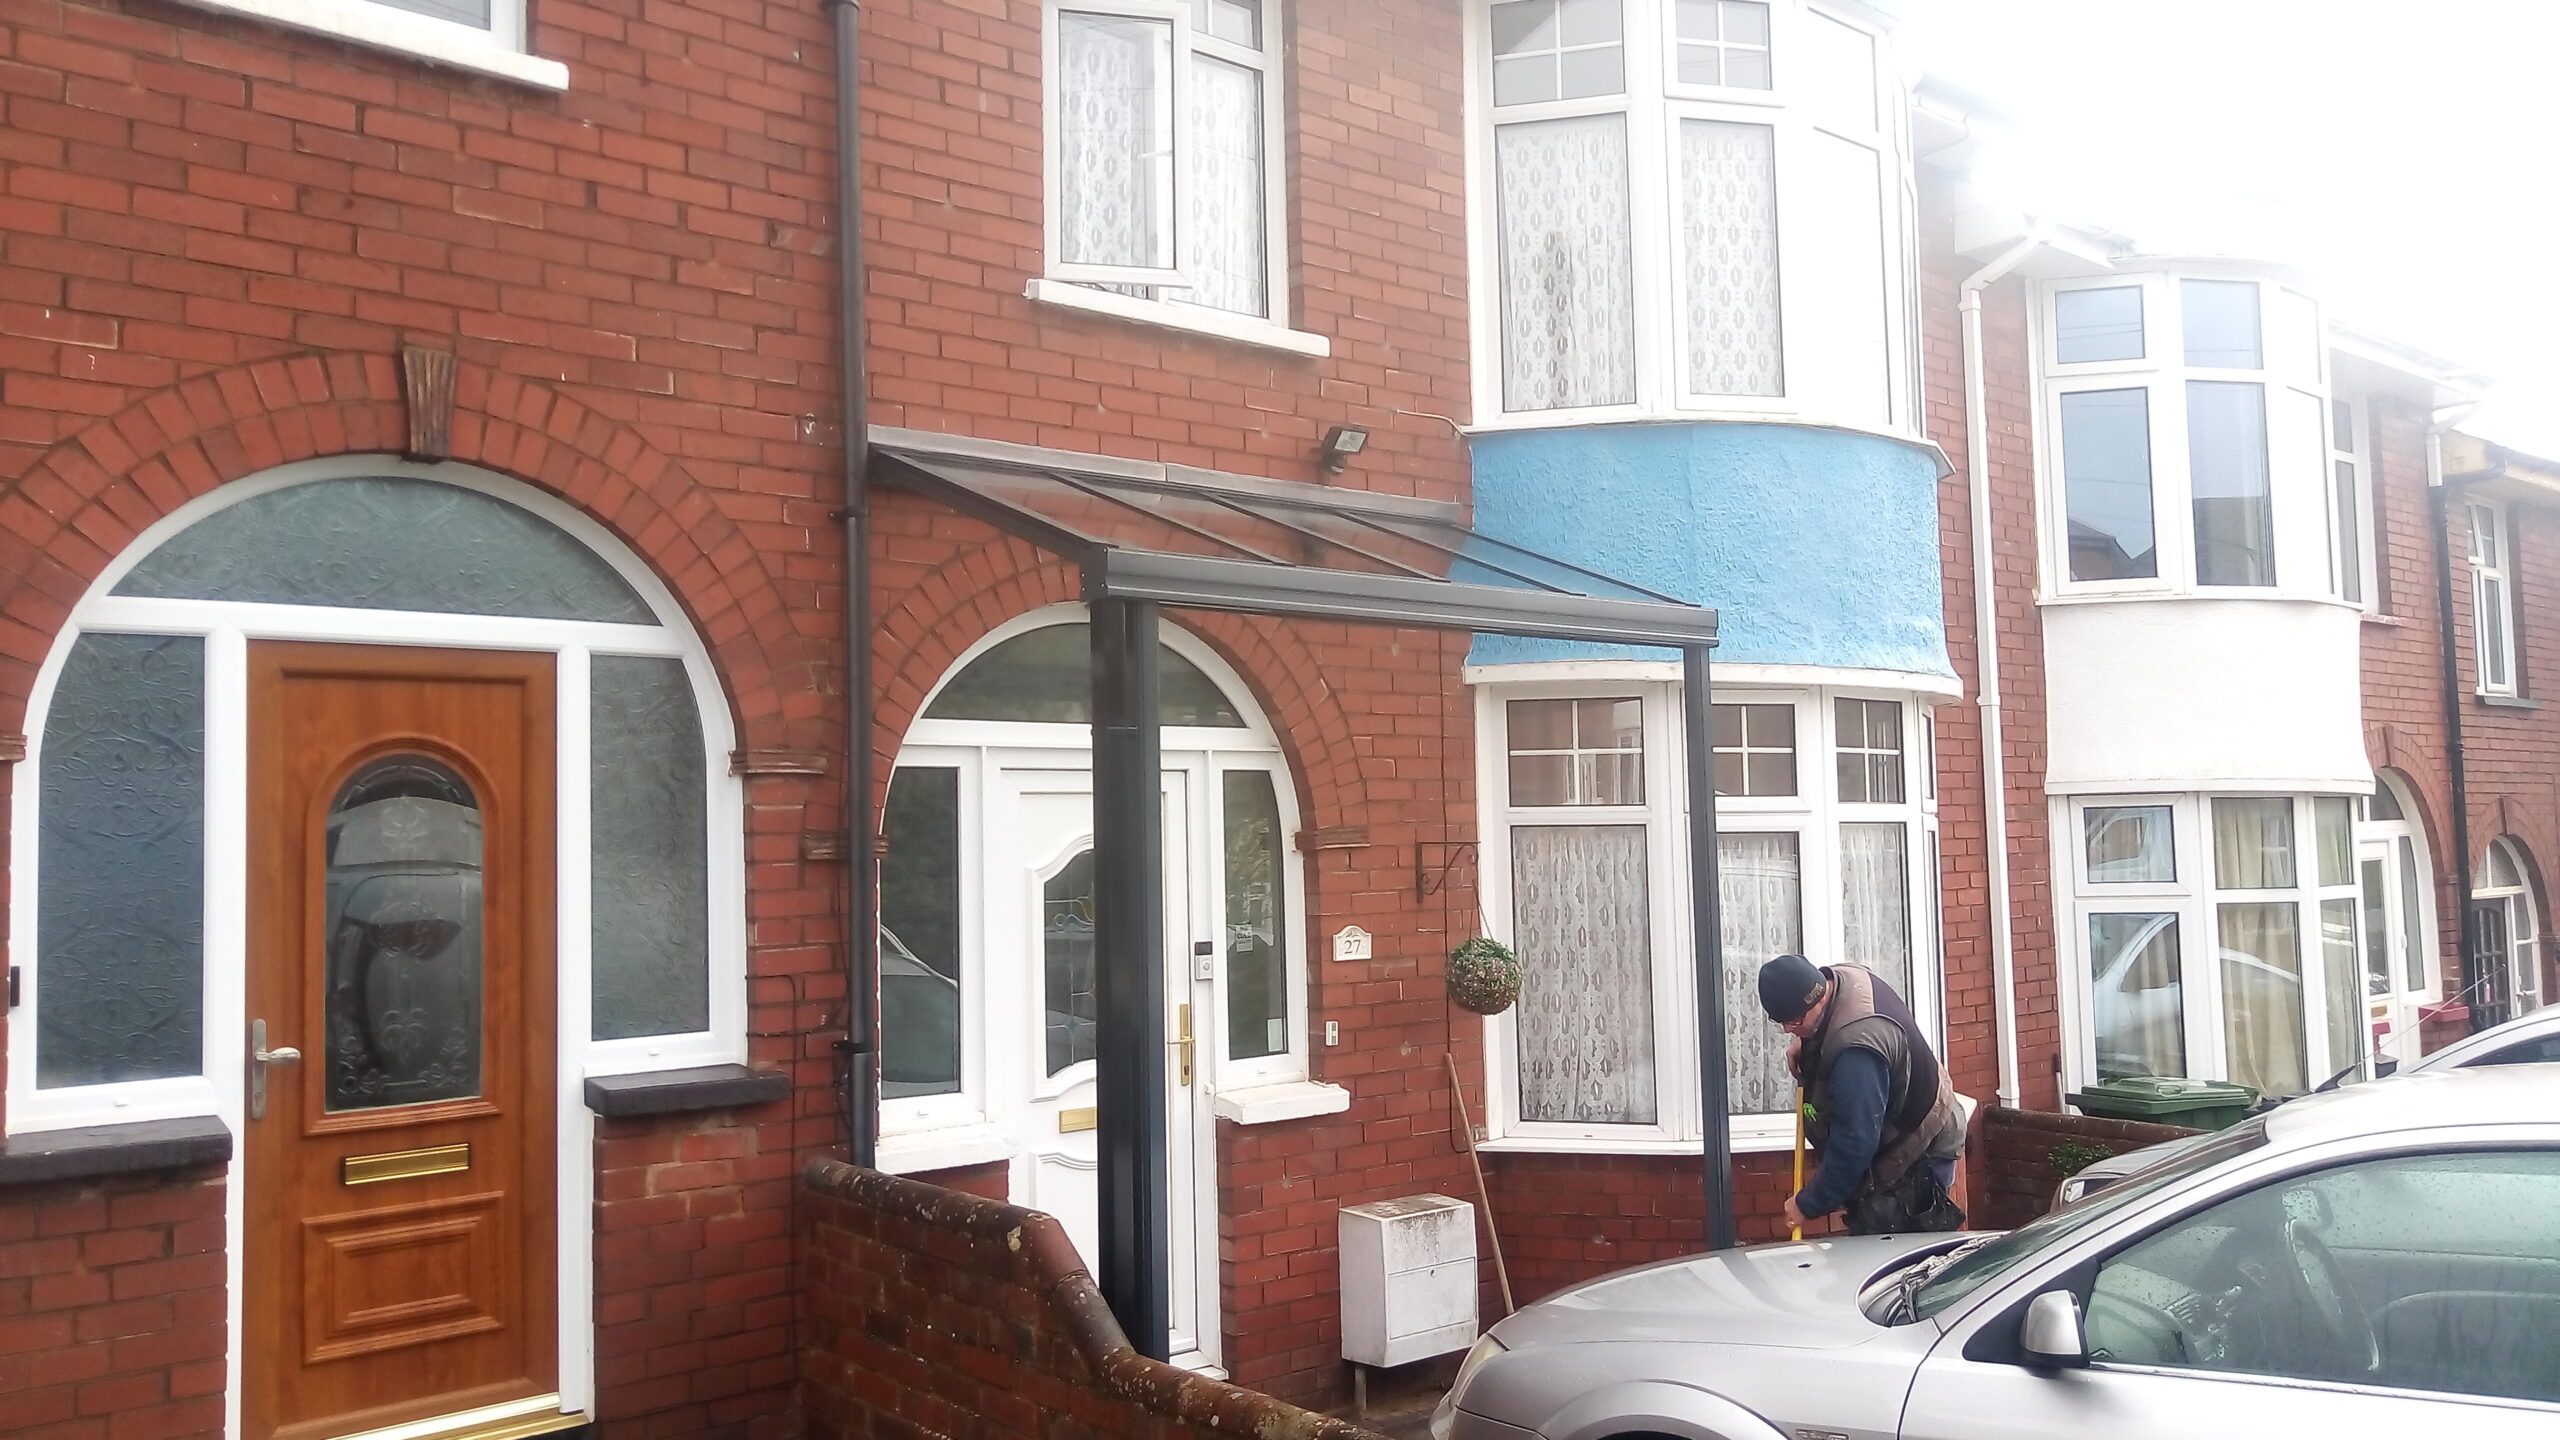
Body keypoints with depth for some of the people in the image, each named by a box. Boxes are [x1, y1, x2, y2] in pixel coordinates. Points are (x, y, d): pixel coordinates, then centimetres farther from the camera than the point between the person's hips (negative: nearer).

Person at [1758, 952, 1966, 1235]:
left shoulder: (1856, 1050, -35)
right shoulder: (1838, 978, -6)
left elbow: (1854, 1143, -31)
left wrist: (1808, 1205, -21)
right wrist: (1804, 1042, 0)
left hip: (1914, 1161, -10)